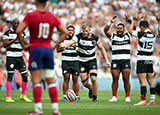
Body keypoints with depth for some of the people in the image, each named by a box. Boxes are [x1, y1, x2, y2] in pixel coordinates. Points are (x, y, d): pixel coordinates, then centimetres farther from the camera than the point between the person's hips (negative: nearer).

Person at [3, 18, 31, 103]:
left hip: (19, 57, 5)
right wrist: (14, 40, -20)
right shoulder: (7, 33, -4)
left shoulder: (22, 33, 12)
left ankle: (23, 95, 16)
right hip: (10, 57, -5)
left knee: (25, 76, 1)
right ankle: (8, 97, 1)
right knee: (10, 76, -5)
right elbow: (5, 45, -12)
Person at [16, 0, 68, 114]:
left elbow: (19, 31, -15)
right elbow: (65, 32, 7)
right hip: (49, 49, 3)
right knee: (51, 81, 6)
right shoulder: (52, 17, 6)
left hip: (36, 49, -3)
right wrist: (55, 46, 9)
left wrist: (23, 45, -3)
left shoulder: (30, 15, -6)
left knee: (36, 81, -2)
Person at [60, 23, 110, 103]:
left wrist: (106, 60, 4)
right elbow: (70, 43, -26)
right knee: (84, 83, -2)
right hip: (82, 62, 1)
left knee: (93, 78, -20)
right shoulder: (78, 37, -11)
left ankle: (94, 97, -1)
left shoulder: (95, 38, -7)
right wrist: (63, 46, -48)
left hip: (92, 61, -1)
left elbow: (101, 49, 6)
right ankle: (91, 89, 35)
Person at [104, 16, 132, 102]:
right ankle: (114, 96, 2)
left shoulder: (128, 36, 12)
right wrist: (111, 22, -16)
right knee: (115, 79, -3)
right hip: (115, 61, 1)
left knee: (126, 79, -5)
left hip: (126, 60, -1)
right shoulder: (113, 36, 11)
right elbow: (105, 30, -2)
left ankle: (127, 97, 1)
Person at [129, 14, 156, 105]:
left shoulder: (142, 34, -13)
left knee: (142, 81, -9)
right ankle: (152, 100, 11)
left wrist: (134, 20, 8)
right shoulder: (153, 35, 3)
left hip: (142, 59, -7)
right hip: (150, 60, 7)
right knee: (150, 80, 10)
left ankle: (143, 100, -15)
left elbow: (130, 31, -3)